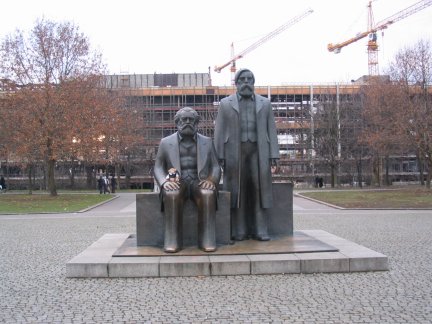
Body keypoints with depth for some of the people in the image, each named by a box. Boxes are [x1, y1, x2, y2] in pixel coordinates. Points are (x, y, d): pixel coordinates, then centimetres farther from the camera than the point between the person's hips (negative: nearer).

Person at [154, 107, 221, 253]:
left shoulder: (207, 142, 14)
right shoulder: (166, 142, 11)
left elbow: (216, 167, 10)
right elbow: (158, 167, 8)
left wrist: (212, 180, -13)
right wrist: (165, 182, -14)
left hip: (199, 182, 1)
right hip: (177, 183, 0)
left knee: (208, 194, -34)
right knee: (171, 195, -36)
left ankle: (207, 240, -29)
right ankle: (172, 241, -29)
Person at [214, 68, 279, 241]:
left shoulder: (264, 103, 10)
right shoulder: (226, 104, 7)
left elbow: (271, 130, 7)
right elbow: (220, 132, 3)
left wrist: (274, 156, -1)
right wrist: (219, 157, -5)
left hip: (258, 152, 1)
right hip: (234, 152, -1)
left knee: (258, 190, -2)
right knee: (237, 191, -1)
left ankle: (259, 230, 3)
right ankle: (239, 231, 5)